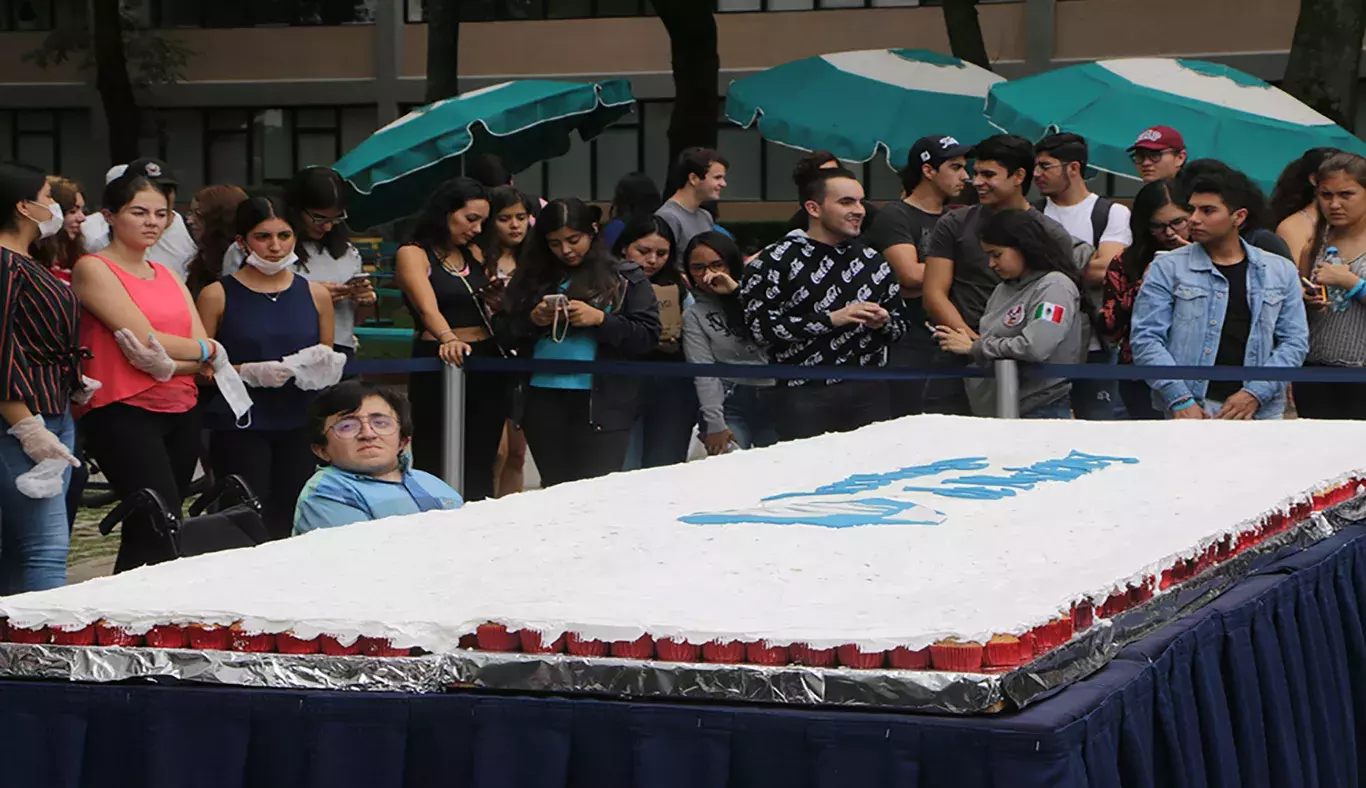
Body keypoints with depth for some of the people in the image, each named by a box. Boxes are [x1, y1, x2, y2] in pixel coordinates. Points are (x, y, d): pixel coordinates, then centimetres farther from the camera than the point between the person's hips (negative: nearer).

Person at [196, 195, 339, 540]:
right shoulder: (218, 295, 0)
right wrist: (250, 372, -16)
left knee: (294, 527, -1)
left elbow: (330, 364, 20)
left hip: (299, 425, 3)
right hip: (240, 427, -3)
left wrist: (323, 368, -3)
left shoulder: (316, 295, 10)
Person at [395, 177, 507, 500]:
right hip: (439, 364, -6)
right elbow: (427, 307, -22)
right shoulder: (413, 254, -4)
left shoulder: (475, 254, 16)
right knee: (436, 467, -6)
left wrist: (498, 298, 4)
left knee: (480, 469, 5)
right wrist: (448, 339, -40)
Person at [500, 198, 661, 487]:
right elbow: (506, 332, 14)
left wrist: (600, 319, -14)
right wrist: (532, 320, -6)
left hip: (601, 404, -3)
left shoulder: (625, 277, 4)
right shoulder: (533, 277, 13)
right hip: (543, 399, 3)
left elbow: (648, 336, -3)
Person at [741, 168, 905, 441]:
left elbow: (900, 326, 19)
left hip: (868, 395, 4)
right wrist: (832, 319, -16)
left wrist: (883, 323, -5)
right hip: (804, 396, -4)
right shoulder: (776, 262, -3)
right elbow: (760, 326, -13)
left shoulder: (873, 262, 13)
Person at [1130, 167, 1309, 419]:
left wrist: (1255, 394, -6)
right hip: (1187, 409, -2)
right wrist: (1180, 400, -12)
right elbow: (1146, 338, -2)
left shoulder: (1281, 272, 11)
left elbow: (1295, 340, 8)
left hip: (1259, 410, 2)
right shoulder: (1167, 269, 4)